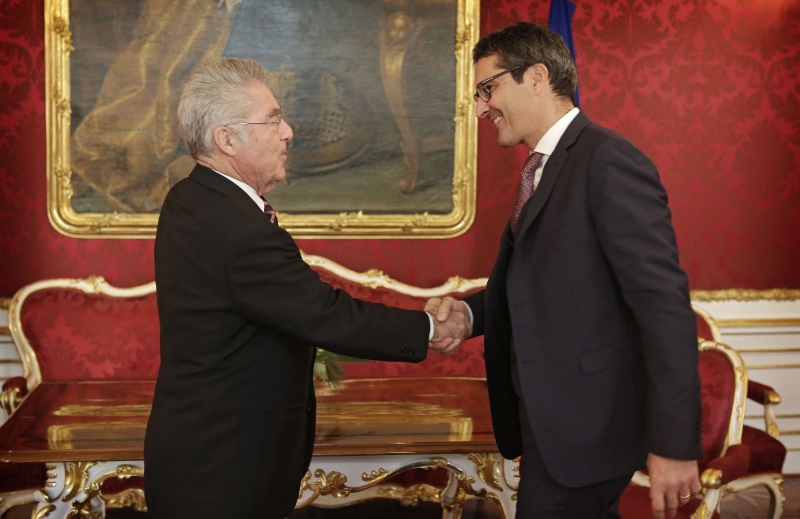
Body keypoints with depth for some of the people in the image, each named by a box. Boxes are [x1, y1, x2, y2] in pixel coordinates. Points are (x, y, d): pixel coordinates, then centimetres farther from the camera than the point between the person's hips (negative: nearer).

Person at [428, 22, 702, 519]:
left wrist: (674, 444, -24)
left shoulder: (608, 159, -16)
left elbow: (664, 304, -21)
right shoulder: (542, 170, 14)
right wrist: (467, 310, -3)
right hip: (552, 417, 9)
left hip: (585, 423, -9)